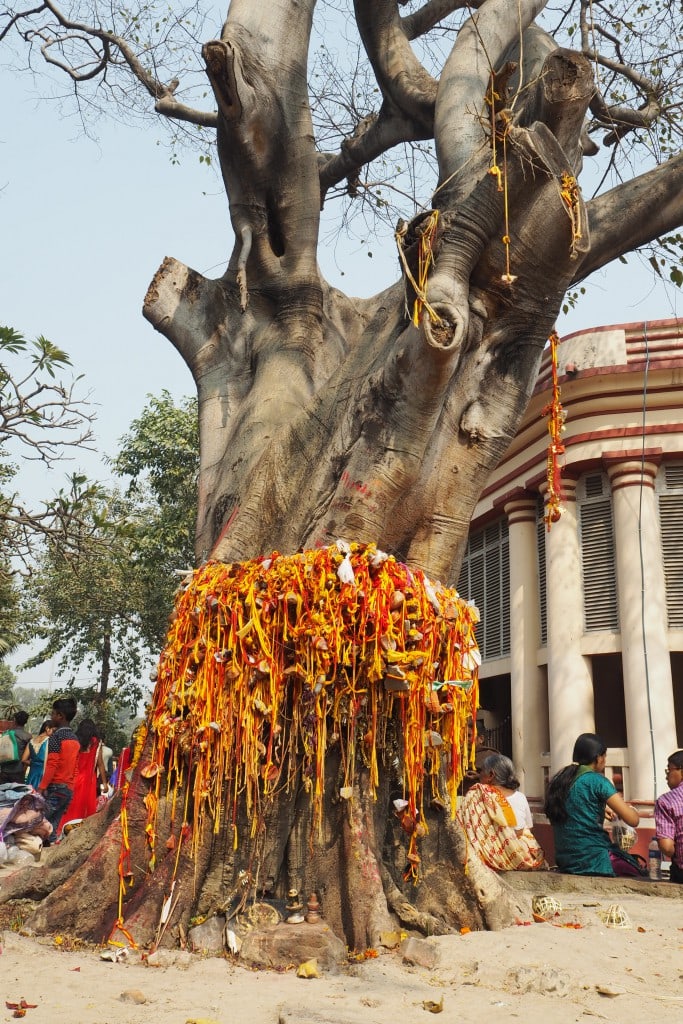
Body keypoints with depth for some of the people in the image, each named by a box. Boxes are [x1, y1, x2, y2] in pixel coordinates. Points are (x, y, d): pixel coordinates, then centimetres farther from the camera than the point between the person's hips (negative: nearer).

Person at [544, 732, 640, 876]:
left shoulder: (557, 780, 7)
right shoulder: (597, 780, -12)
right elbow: (633, 820, -13)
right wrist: (631, 808, 8)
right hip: (594, 861, -7)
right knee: (637, 869, 19)